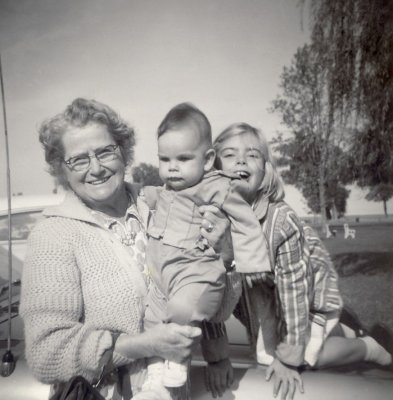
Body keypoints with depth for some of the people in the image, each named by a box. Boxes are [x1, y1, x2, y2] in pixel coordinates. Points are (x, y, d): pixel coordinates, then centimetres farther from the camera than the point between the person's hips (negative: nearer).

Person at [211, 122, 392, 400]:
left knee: (304, 354, -12)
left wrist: (290, 358, -22)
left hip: (309, 286, -4)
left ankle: (368, 347, 16)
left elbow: (294, 286, -28)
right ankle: (339, 332, 41)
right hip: (261, 296, 5)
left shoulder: (281, 221, -36)